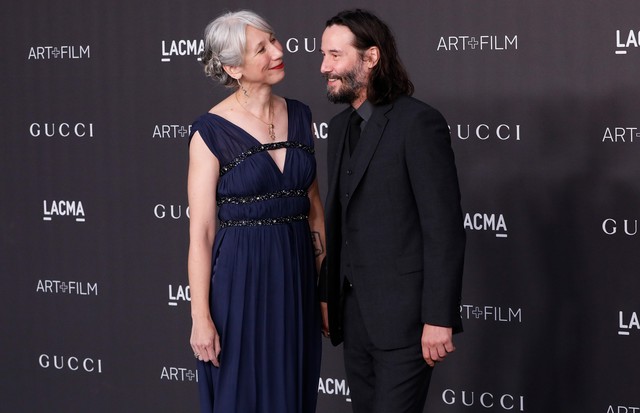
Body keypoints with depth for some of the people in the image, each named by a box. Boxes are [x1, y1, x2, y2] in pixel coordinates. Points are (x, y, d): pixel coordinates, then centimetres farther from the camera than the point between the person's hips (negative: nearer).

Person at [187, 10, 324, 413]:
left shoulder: (299, 115, 5)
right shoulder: (212, 132, -10)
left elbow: (313, 205, 12)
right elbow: (200, 232, -10)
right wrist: (200, 317, -13)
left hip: (297, 275, 5)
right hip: (241, 278, -5)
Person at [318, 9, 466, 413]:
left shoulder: (418, 122, -12)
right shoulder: (341, 126, 13)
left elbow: (444, 227, -16)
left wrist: (440, 319, -19)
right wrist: (327, 295, 16)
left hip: (402, 314, -8)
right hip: (355, 314, 8)